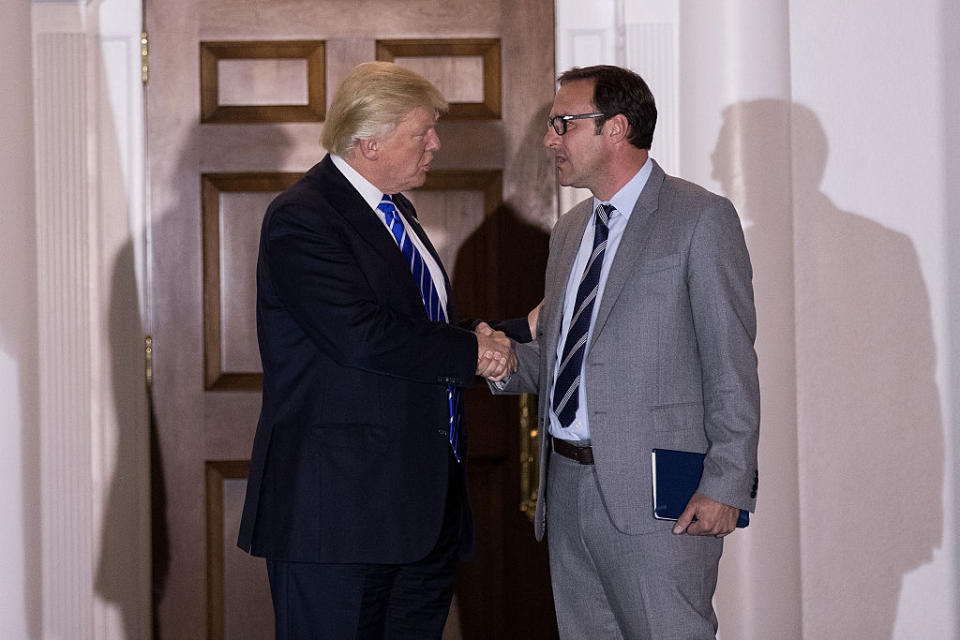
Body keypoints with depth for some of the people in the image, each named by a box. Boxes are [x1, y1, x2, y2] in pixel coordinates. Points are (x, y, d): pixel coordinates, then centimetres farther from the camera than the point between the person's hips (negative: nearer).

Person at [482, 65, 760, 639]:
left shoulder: (701, 219, -5)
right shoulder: (570, 230, 19)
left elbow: (731, 366, -10)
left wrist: (726, 485, -15)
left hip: (657, 499, -7)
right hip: (567, 485, 7)